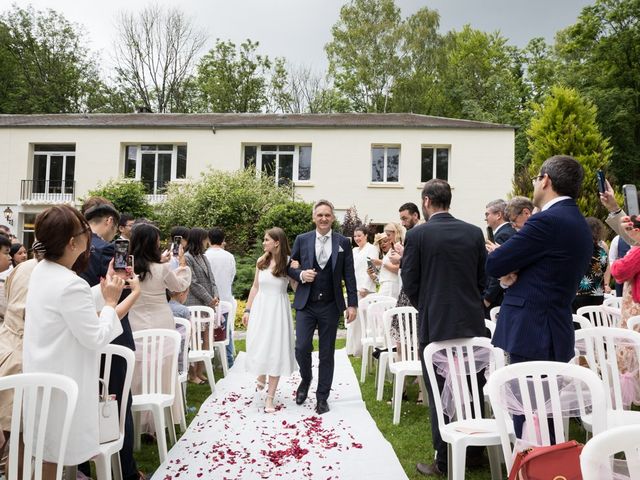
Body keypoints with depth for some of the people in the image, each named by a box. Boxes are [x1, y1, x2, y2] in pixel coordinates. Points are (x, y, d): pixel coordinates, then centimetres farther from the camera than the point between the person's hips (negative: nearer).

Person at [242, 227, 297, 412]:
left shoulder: (288, 262, -7)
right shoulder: (261, 261, 5)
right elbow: (255, 287, 11)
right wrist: (247, 310, 10)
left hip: (278, 310, -3)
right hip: (260, 308, 4)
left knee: (275, 349, 1)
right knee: (258, 347, 9)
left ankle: (270, 397, 9)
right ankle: (261, 378, 41)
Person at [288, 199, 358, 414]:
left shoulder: (343, 242, 2)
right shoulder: (302, 240, 3)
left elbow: (349, 276, 2)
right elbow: (290, 267, 9)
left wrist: (352, 304, -3)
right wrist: (301, 274, -13)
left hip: (330, 306, 0)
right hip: (306, 304, 0)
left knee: (326, 353, 7)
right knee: (302, 348, -8)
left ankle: (322, 397, 22)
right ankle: (305, 380, 24)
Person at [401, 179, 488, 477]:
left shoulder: (417, 235, -9)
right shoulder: (474, 233, 2)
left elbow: (410, 283, -6)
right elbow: (483, 278, 6)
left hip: (435, 325, -4)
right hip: (472, 323, 4)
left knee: (440, 394, 6)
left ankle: (445, 461, 14)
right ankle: (474, 451, 29)